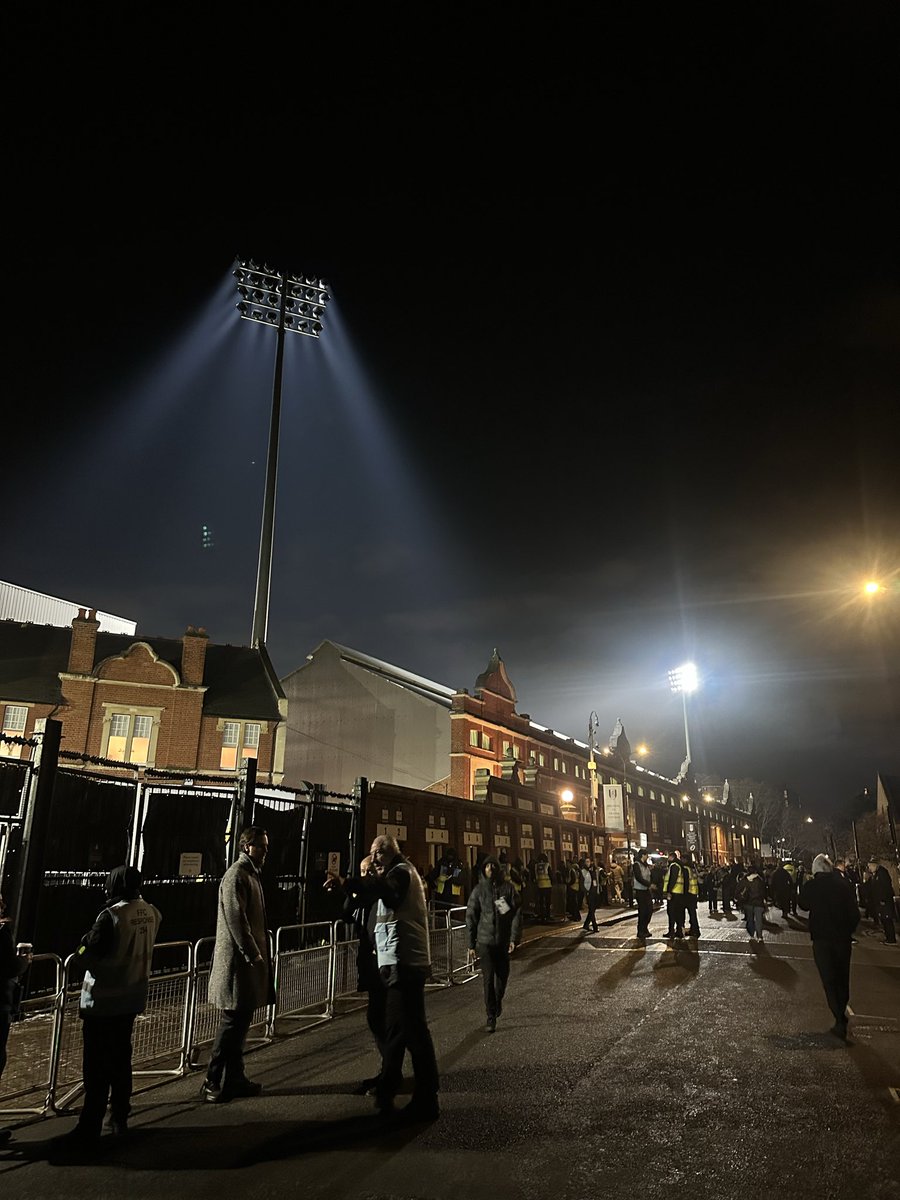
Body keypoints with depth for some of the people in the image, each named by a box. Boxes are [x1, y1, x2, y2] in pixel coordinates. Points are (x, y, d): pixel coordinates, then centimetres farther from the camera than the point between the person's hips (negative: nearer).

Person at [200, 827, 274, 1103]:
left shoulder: (251, 874, 15)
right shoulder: (236, 875, -15)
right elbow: (235, 919, -21)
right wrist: (253, 954, -18)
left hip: (249, 958, 9)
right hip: (237, 959, -9)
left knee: (240, 1022, 14)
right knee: (232, 1023, -3)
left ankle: (234, 1079, 23)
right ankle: (212, 1083, 6)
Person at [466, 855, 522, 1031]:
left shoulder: (507, 887, -1)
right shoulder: (478, 890, -1)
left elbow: (517, 913, -3)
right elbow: (470, 917, 2)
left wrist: (514, 938, -12)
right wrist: (471, 944, 0)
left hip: (503, 940, 1)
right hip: (485, 941, -1)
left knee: (503, 976, 12)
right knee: (488, 979, -5)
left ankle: (498, 1002, 41)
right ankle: (490, 1018, 5)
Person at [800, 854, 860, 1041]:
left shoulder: (810, 886, -7)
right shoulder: (841, 884, -5)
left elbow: (803, 905, 11)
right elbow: (854, 912, -3)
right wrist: (848, 930, 10)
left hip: (821, 939, -2)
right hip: (843, 938, 2)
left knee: (829, 980, 2)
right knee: (843, 979, 18)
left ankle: (840, 1021, -6)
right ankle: (841, 1014, 26)